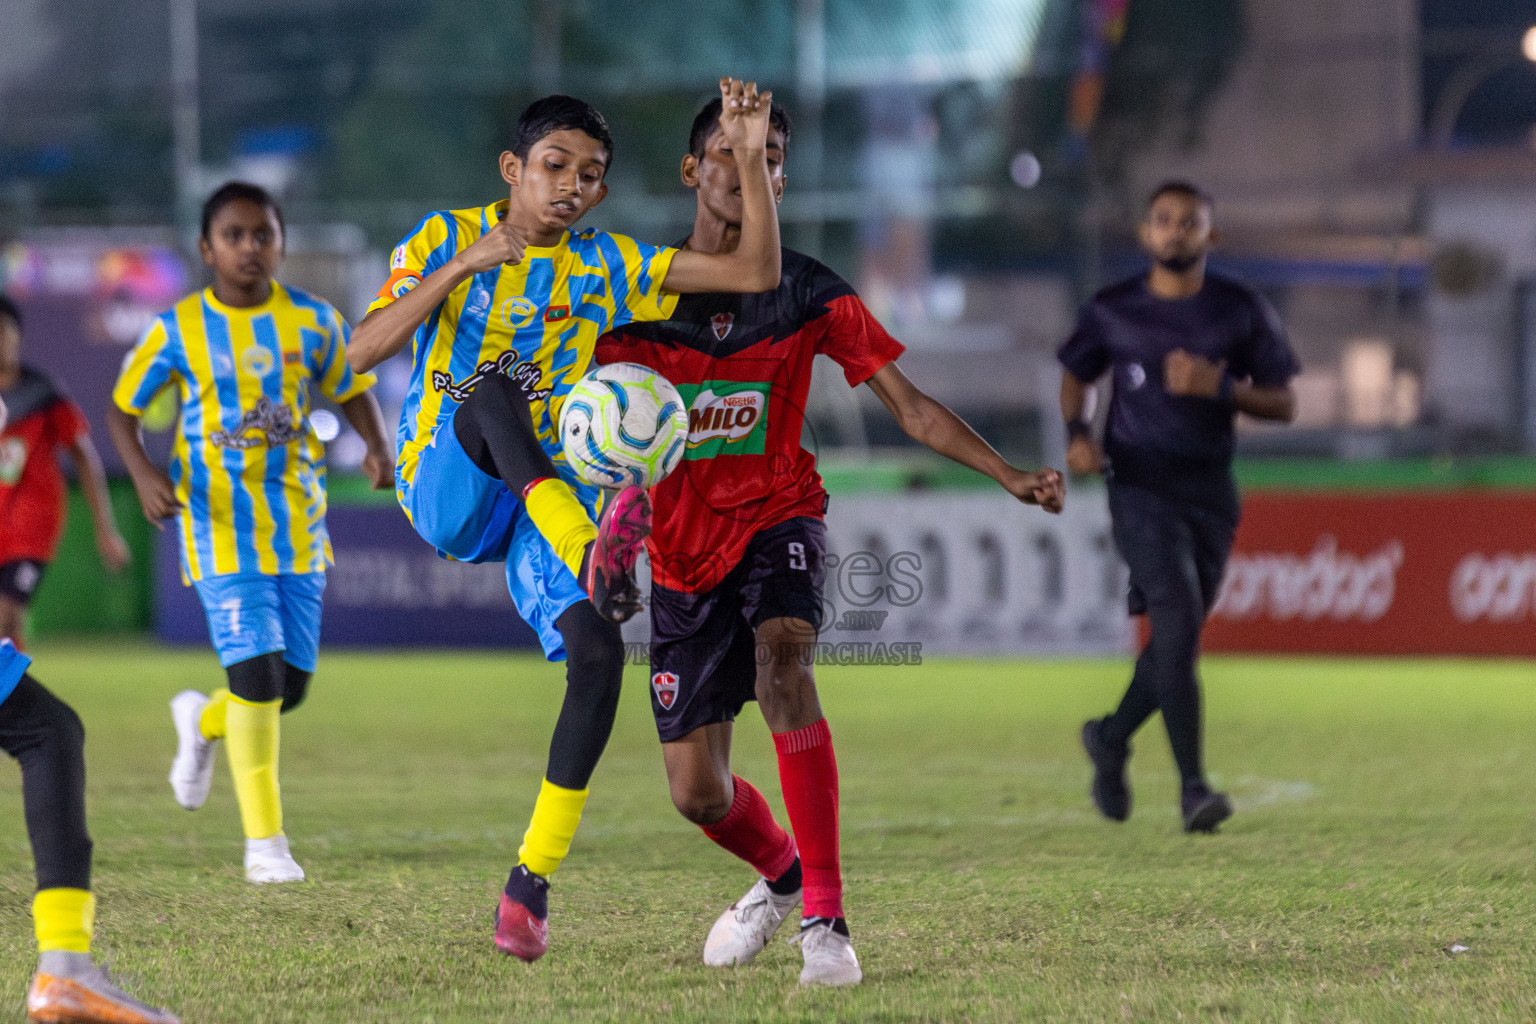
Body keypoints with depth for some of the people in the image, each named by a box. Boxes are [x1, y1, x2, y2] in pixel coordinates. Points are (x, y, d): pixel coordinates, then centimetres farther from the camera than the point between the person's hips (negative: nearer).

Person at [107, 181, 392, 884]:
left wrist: (377, 448, -7)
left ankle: (204, 722, 40)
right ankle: (264, 840, -5)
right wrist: (144, 475, -13)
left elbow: (353, 393, 14)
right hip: (220, 525, -3)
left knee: (291, 686, 5)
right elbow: (122, 410, 6)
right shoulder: (179, 331, -4)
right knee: (256, 673, -15)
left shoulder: (312, 322, 2)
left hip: (297, 523, 3)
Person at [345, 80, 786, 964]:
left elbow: (757, 274, 3)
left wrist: (752, 157, -8)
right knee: (487, 387, -35)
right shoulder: (448, 236, 3)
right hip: (444, 488, -3)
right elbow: (362, 352, -9)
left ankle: (531, 883, -13)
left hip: (546, 501, 3)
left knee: (598, 653, -22)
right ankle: (594, 559, -56)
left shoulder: (606, 267, 9)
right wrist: (462, 267, -19)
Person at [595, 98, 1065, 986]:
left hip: (777, 521, -2)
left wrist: (1011, 476, -16)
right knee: (698, 793, 0)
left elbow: (911, 407, -3)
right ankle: (781, 873, 38)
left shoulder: (808, 295, -2)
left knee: (782, 660, -35)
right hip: (683, 552, 2)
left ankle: (825, 919, -34)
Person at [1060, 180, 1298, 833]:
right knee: (1177, 620, -19)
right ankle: (1192, 786, -20)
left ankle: (1112, 737, 37)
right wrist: (1077, 431, -1)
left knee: (1179, 634, 8)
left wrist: (1219, 387, -14)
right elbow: (1076, 376, 19)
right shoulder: (1112, 312, 3)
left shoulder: (1242, 312, 3)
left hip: (1210, 490, 3)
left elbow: (1283, 404, 4)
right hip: (1140, 486, -3)